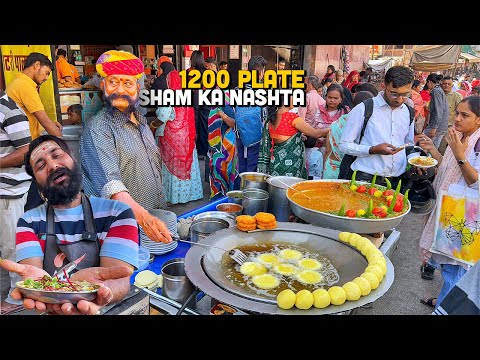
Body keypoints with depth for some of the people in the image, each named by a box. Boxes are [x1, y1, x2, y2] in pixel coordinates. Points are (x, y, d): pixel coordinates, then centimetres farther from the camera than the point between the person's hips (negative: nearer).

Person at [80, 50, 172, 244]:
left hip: (157, 221, 7)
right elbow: (110, 182, -28)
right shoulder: (97, 128, -14)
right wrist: (142, 217, -41)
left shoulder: (142, 122, 12)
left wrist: (161, 217, 14)